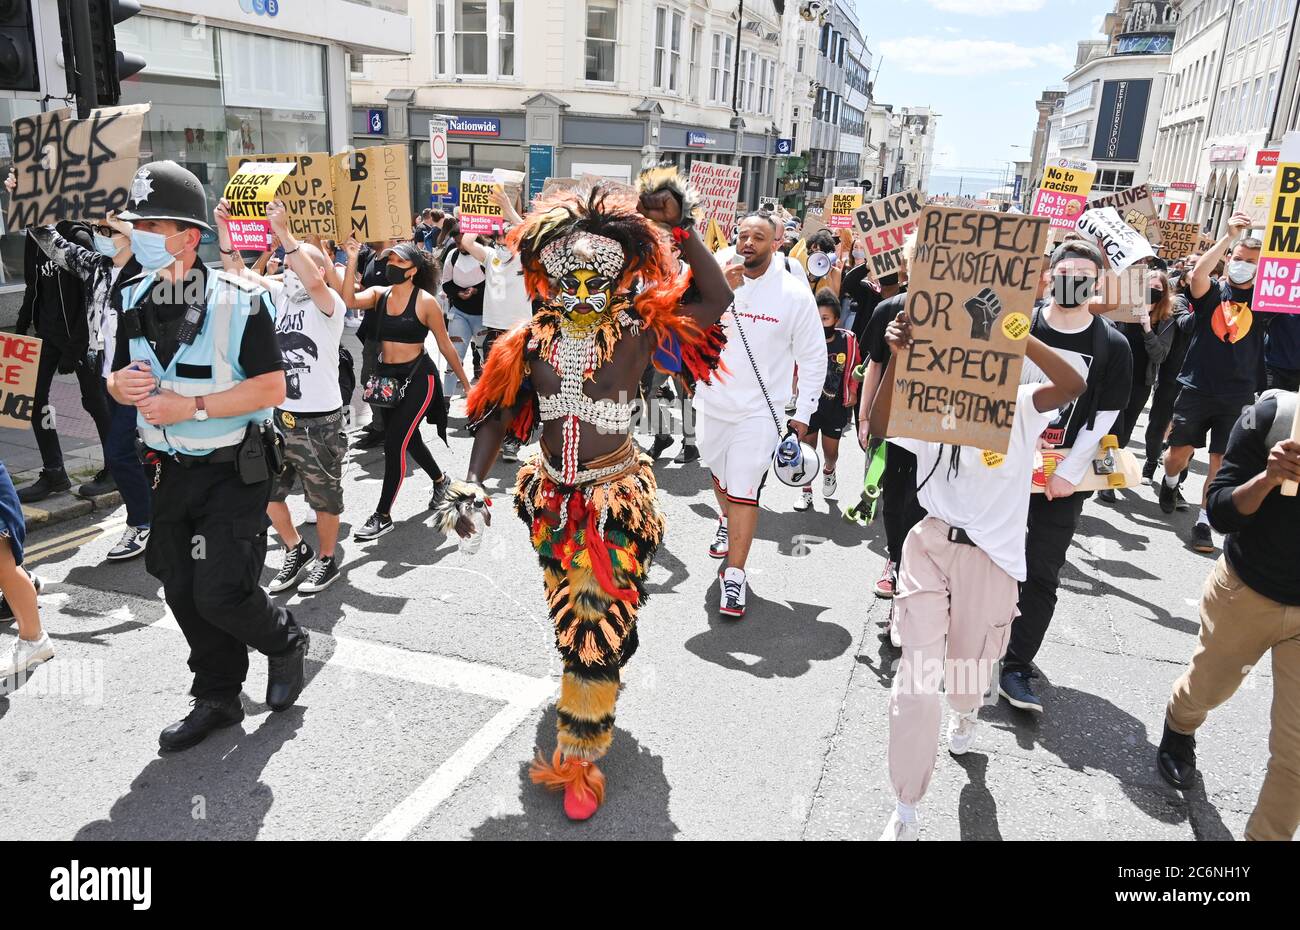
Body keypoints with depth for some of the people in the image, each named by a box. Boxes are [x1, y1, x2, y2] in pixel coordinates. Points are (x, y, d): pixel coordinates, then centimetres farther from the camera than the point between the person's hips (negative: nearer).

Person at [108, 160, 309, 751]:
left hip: (233, 471, -6)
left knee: (221, 595, -8)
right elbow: (117, 378, 13)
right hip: (172, 472, 7)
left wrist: (192, 405, -24)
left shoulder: (238, 302, -16)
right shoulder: (135, 301, 4)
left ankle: (285, 643, 25)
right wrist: (122, 384, -11)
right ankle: (217, 698, 31)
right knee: (183, 594, 12)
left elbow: (271, 389, -18)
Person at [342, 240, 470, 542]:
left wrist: (465, 381, 0)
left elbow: (445, 345, -5)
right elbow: (348, 300, -18)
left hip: (418, 378, -6)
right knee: (409, 439, 21)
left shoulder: (425, 301, -11)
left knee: (394, 443, -10)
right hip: (387, 378, 6)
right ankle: (441, 481, 48)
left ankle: (383, 516, 2)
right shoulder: (379, 294, 2)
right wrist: (352, 261, -22)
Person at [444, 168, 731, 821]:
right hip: (553, 498, 4)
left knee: (597, 625, -2)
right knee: (572, 617, 20)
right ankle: (590, 706, 48)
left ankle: (578, 761, 14)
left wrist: (681, 227, -18)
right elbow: (497, 416, 3)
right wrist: (471, 483, -9)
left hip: (617, 496, -4)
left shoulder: (639, 329, -9)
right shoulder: (531, 341, 0)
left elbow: (717, 298, -17)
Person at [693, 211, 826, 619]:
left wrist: (802, 414, -2)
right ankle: (727, 521, 54)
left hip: (759, 410, -3)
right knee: (720, 474, 23)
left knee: (744, 490, -9)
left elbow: (814, 358, -1)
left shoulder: (795, 294, -8)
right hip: (712, 403, 3)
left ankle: (734, 576, 1)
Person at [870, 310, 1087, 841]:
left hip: (992, 559, 0)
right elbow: (879, 428, -19)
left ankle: (966, 712, 60)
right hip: (930, 548, 0)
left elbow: (1073, 386, -20)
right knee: (918, 679, -5)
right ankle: (906, 808, 12)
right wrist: (897, 358, -28)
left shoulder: (1020, 406, -1)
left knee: (969, 671, 19)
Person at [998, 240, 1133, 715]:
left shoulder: (1112, 346, -2)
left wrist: (1068, 473, -12)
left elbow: (1103, 418, -4)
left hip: (1064, 478, -1)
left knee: (1042, 574, 1)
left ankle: (1017, 668, 8)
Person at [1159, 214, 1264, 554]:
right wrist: (1229, 236, -19)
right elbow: (1197, 274, -18)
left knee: (1222, 460, -2)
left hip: (1239, 395, 1)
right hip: (1197, 388, -1)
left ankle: (1204, 521, 5)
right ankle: (1170, 482, 36)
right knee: (1180, 450, 3)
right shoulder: (1212, 292, 3)